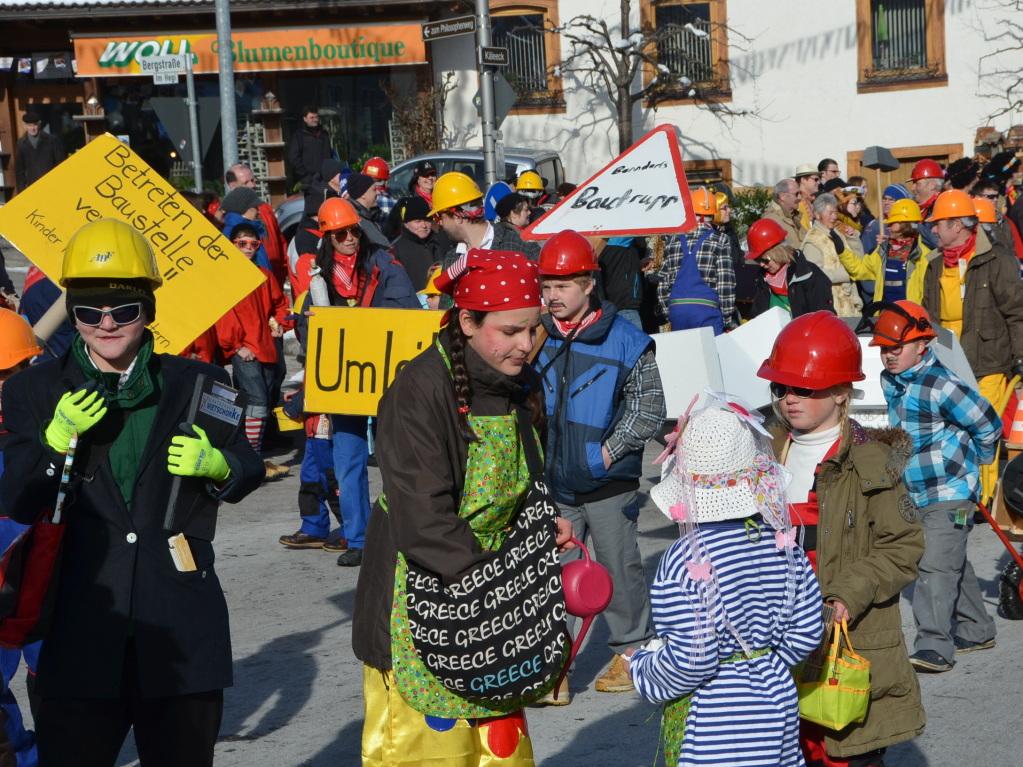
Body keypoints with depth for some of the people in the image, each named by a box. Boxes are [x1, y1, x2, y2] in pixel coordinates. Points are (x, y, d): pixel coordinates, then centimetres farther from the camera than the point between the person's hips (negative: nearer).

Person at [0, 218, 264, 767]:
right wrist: (56, 440, -16)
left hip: (181, 636, 1)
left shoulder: (196, 384, 7)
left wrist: (218, 465, -11)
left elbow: (248, 473, 12)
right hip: (79, 636, -1)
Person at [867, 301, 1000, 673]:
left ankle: (935, 645, -13)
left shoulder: (940, 385, -23)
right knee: (953, 562, 19)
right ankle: (976, 630, 33)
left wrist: (973, 460, 2)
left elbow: (987, 423, -14)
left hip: (951, 493, -9)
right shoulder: (890, 381, 3)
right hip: (917, 492, 9)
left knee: (936, 565, -14)